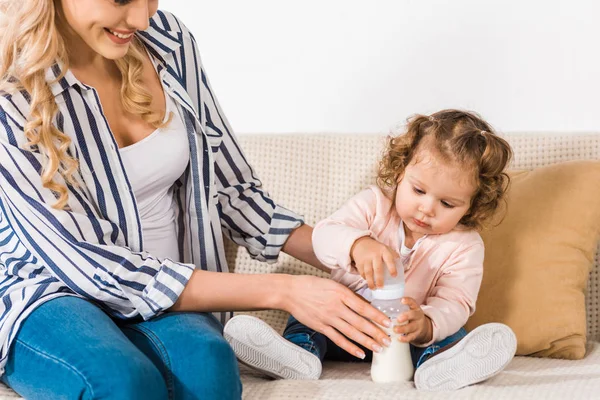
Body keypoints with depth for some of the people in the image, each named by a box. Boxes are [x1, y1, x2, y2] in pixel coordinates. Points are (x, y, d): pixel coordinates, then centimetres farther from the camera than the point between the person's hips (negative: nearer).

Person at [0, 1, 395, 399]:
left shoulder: (168, 40, -2)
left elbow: (231, 187, 8)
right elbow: (91, 266, -21)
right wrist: (279, 291, -24)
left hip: (163, 290, 3)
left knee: (206, 362, -33)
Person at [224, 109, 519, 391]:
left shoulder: (464, 246, -8)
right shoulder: (374, 204, -7)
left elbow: (453, 303, -20)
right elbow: (324, 235, -21)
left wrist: (426, 324, -45)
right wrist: (358, 244, -46)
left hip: (404, 330, -2)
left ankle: (437, 363, -60)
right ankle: (300, 347, -47)